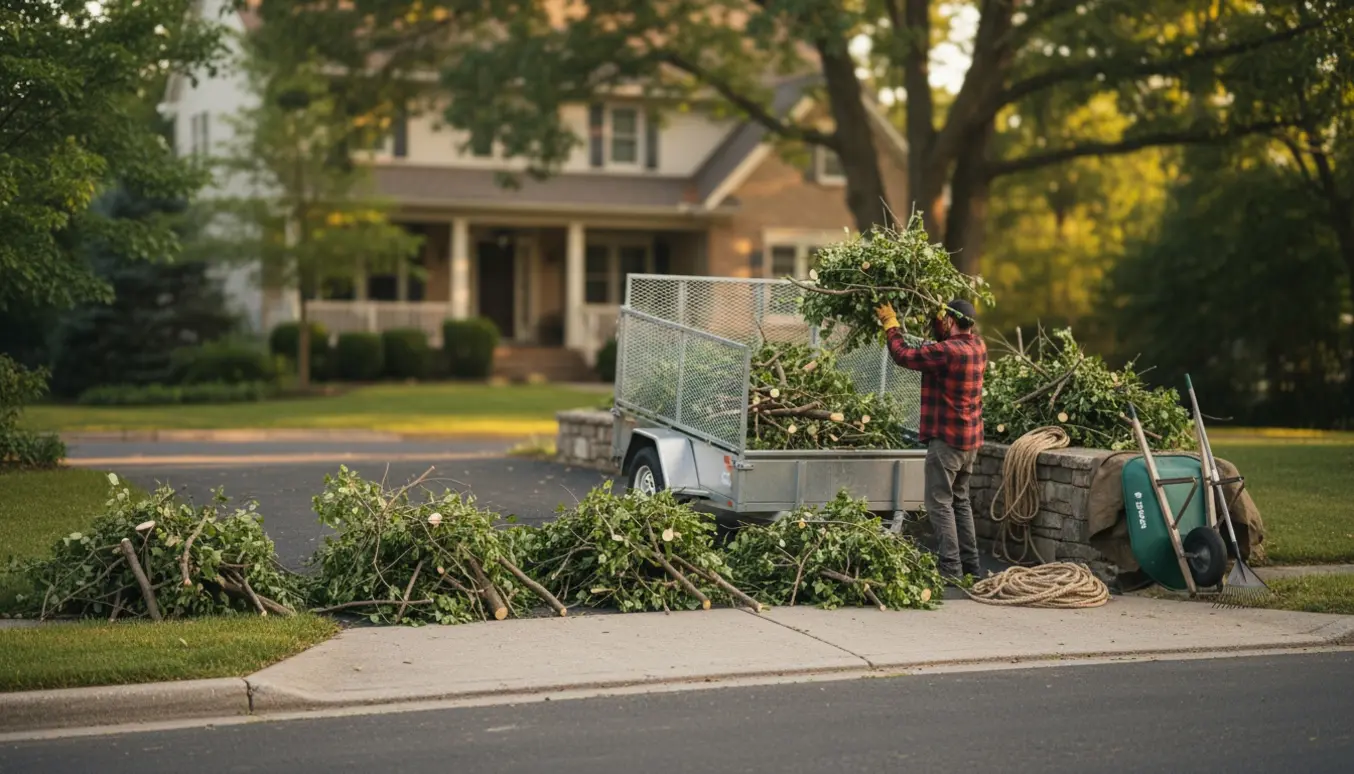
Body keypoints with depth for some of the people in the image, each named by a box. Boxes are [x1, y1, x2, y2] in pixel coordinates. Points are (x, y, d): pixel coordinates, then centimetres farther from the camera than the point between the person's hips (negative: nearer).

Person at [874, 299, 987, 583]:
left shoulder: (947, 351, -21)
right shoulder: (978, 345, 4)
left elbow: (903, 355, -13)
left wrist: (891, 324, 1)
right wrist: (936, 322, 17)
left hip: (946, 438, -9)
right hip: (971, 439, 9)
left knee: (940, 503, -5)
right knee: (960, 500, 17)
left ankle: (951, 568, -9)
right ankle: (970, 564, 18)